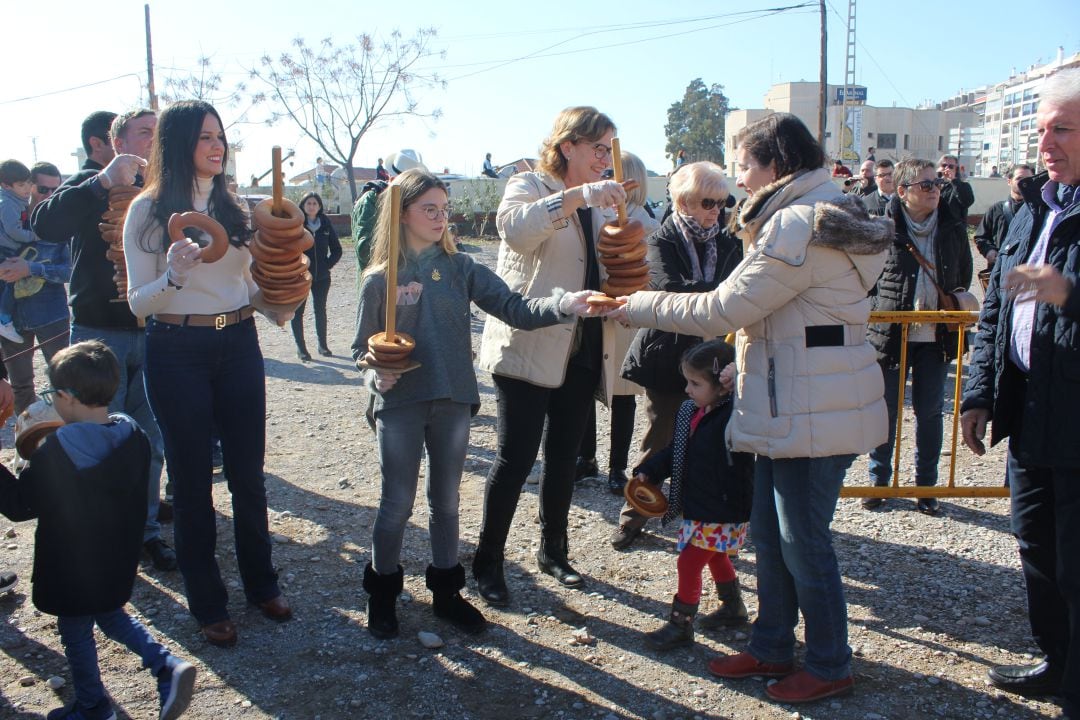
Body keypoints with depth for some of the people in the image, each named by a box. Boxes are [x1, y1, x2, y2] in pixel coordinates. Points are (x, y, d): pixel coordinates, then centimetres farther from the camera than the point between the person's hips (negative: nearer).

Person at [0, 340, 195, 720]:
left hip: (72, 571, -6)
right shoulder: (133, 436, -6)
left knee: (75, 633, 15)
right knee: (111, 615, 27)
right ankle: (168, 666, 12)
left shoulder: (56, 452, -25)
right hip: (118, 561, 6)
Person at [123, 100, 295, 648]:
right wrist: (174, 275, -25)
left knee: (248, 473, 11)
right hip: (176, 352, -4)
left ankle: (261, 582, 29)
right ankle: (207, 602, 22)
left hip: (238, 346, 4)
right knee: (192, 479, 7)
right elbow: (139, 302, -6)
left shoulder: (233, 207, 9)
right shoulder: (148, 210, -5)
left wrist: (277, 306, -4)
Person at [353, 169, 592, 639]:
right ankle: (382, 594, 26)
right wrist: (378, 371, -18)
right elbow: (363, 345, 3)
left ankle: (445, 591, 31)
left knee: (446, 501, 15)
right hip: (401, 405, -2)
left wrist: (562, 304, -26)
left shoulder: (460, 269, 1)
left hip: (453, 403, 3)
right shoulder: (380, 278, -4)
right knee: (398, 504, 6)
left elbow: (513, 308, -10)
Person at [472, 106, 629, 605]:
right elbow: (514, 226, -29)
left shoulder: (598, 203, 17)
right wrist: (579, 195, -36)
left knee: (564, 457, 14)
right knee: (516, 459, -4)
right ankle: (488, 562, 11)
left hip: (581, 352, 7)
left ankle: (553, 552, 30)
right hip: (527, 348, -7)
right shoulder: (529, 186, -5)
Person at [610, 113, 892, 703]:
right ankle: (772, 648, 30)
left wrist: (639, 305, -8)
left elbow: (722, 309, -18)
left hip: (813, 414, -11)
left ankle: (830, 666, 20)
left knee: (803, 541, 2)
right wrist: (743, 366, 19)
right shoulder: (820, 217, 17)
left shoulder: (798, 225, -19)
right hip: (789, 406, 11)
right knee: (768, 532, 16)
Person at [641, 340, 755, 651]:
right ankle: (733, 608, 44)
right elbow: (674, 450, 13)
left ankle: (680, 625, 10)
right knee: (716, 558, 24)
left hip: (722, 512, -9)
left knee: (689, 563, -4)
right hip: (698, 507, 9)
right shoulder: (689, 411, 4)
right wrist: (648, 472, 3)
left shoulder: (735, 416, -22)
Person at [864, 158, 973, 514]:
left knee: (930, 412, 8)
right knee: (884, 410, 7)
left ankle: (926, 485, 22)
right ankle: (879, 479, 23)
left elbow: (964, 275, 18)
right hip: (891, 334, -2)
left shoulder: (953, 228, 4)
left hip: (936, 336, 3)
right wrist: (877, 309, -3)